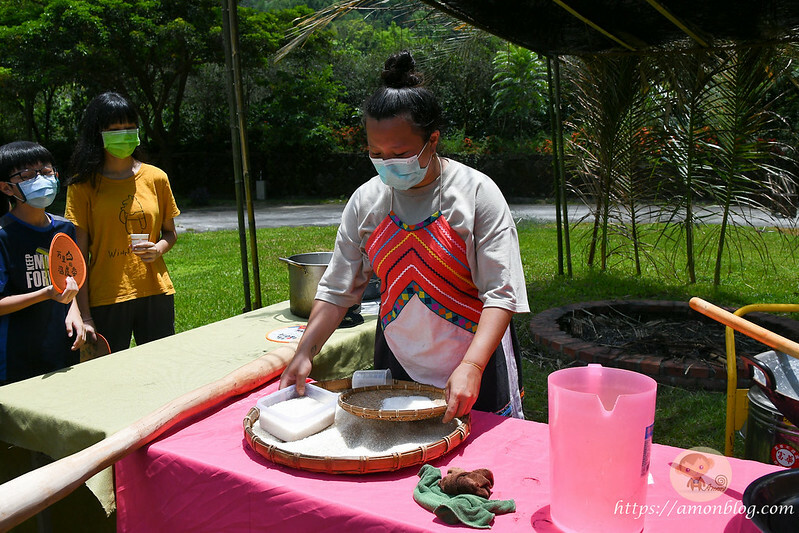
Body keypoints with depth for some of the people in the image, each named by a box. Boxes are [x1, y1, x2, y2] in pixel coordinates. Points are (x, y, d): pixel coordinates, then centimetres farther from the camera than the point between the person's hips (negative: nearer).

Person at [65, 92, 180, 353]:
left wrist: (158, 249, -7)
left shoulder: (156, 177, 6)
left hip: (156, 293, 2)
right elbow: (79, 255, -3)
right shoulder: (83, 185, -1)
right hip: (106, 300, -2)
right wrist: (84, 314, -7)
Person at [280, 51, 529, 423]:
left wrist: (472, 366, -30)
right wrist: (304, 353, -6)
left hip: (473, 366, -3)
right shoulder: (366, 200, -1)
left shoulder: (476, 192, -13)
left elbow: (501, 292, -18)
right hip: (396, 366, 3)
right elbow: (338, 288, 3)